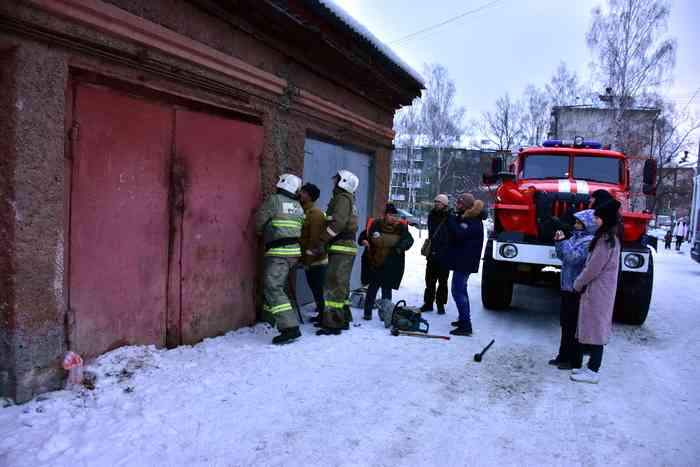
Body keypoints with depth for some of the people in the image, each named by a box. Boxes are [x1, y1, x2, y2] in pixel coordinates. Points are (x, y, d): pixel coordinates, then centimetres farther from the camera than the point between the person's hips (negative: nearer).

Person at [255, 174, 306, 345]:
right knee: (280, 286, 20)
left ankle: (290, 328, -18)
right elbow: (301, 228, 12)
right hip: (295, 250, 8)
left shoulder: (274, 200, -5)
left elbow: (259, 222, -2)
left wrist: (263, 233, 18)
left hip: (278, 252, -8)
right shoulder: (298, 206, 13)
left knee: (273, 289, -10)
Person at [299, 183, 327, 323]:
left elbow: (315, 238, -20)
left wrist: (309, 259, -19)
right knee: (315, 287, 16)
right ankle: (321, 313, 27)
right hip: (310, 260, 9)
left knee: (319, 289, -4)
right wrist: (304, 258, 15)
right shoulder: (305, 212, 13)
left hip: (316, 260, -9)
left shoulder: (315, 213, -15)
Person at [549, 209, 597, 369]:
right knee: (565, 323, 15)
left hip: (577, 290, -9)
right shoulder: (576, 237, 12)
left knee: (574, 326, -2)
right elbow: (562, 256, 15)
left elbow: (573, 257, -25)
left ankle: (573, 360, 7)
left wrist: (563, 241, -18)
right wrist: (558, 242, 1)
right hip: (567, 286, 9)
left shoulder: (589, 241, -14)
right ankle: (563, 356, 25)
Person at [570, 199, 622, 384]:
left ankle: (592, 372, 4)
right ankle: (591, 367, 23)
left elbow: (594, 268, -18)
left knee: (595, 328, -3)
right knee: (593, 327, 14)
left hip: (597, 291, -9)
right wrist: (581, 282, 12)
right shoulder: (610, 236, 12)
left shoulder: (606, 239, -18)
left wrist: (578, 284, -6)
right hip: (596, 290, 9)